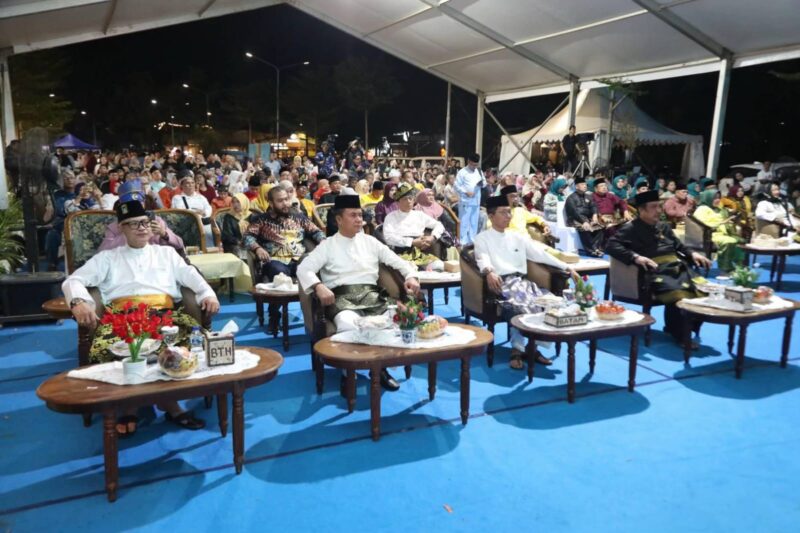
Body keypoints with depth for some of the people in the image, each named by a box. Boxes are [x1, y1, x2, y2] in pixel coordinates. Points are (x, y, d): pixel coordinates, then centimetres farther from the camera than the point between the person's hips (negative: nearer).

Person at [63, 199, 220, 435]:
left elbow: (192, 276, 14)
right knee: (100, 350, -34)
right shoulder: (107, 257, 25)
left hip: (165, 313, 1)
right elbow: (73, 281, 14)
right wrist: (79, 302, -10)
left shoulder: (166, 253, 27)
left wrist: (208, 294, -8)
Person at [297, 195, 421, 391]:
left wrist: (411, 276, -3)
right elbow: (304, 268, 1)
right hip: (341, 296, -3)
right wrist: (319, 286, -20)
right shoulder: (328, 245, 13)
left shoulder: (370, 242, 22)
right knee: (347, 323, -39)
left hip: (370, 293, 3)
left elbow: (397, 261, 19)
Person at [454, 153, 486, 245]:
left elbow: (484, 183, 17)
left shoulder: (479, 172, 13)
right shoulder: (462, 172, -5)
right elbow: (457, 186, -9)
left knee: (474, 222, 11)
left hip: (476, 201, 6)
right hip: (465, 201, -6)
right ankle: (463, 241, 1)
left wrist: (482, 183, -7)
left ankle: (472, 240, 19)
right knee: (464, 222, -4)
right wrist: (466, 192, -20)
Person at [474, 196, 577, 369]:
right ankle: (518, 348, -25)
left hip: (522, 280, 5)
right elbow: (483, 259, -12)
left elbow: (540, 254, 18)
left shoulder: (517, 237, 23)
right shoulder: (482, 238, 8)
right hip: (501, 282, -5)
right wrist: (489, 272, -36)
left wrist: (565, 267, 8)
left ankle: (518, 348, -16)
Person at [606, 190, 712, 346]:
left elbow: (679, 247, 34)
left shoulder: (664, 227, 26)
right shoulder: (631, 229, 3)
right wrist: (635, 257, -23)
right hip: (656, 273, -7)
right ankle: (680, 335, -9)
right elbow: (611, 245, -10)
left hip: (679, 268, 7)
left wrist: (692, 254, 11)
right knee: (679, 296, -33)